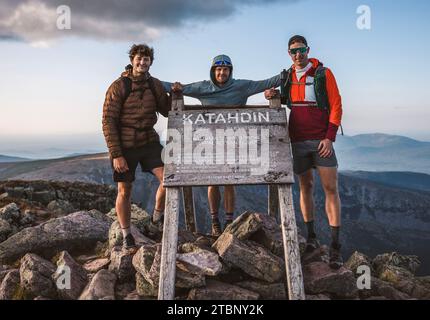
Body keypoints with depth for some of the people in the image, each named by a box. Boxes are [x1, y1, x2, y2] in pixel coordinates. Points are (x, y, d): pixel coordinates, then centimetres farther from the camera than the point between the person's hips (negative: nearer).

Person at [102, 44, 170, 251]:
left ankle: (157, 218, 12)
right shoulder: (118, 86, -11)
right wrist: (116, 154, -17)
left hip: (149, 142, 3)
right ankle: (126, 236, 22)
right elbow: (108, 122, -12)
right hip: (124, 146, -3)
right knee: (124, 191, 4)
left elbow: (168, 112, 14)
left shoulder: (155, 85, 3)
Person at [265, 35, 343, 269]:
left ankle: (335, 247, -4)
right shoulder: (287, 77, 9)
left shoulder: (323, 74, -3)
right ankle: (311, 237, 18)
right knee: (305, 187, 8)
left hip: (321, 139, -3)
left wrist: (330, 137, -13)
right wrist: (274, 96, 4)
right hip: (298, 140, 4)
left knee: (331, 188, -6)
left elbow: (336, 106, -5)